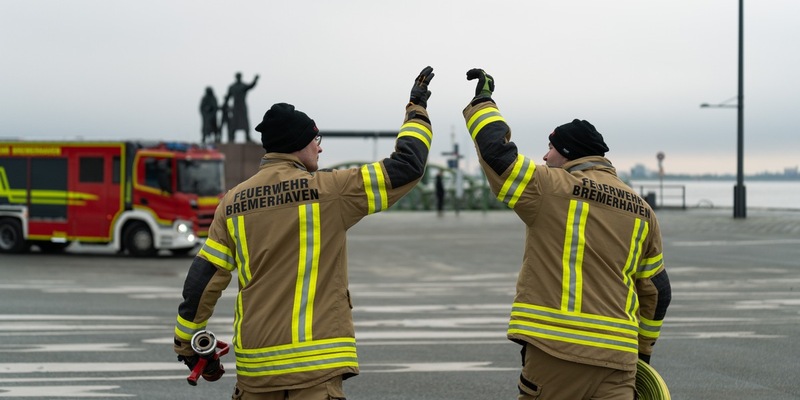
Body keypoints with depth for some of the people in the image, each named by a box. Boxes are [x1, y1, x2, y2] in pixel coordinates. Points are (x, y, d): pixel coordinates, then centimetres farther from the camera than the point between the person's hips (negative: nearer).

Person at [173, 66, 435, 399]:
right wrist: (417, 110, 12)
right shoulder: (325, 190, -6)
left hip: (255, 363, 5)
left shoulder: (233, 202, 8)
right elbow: (406, 167, -3)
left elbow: (202, 278, 8)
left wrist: (188, 342, 19)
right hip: (313, 362, -5)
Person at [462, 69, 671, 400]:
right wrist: (643, 347, 29)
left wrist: (483, 100, 12)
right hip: (617, 356, 5)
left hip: (557, 349, -5)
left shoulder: (552, 188, -3)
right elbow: (656, 291, 19)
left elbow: (497, 152, -5)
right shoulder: (641, 210, 15)